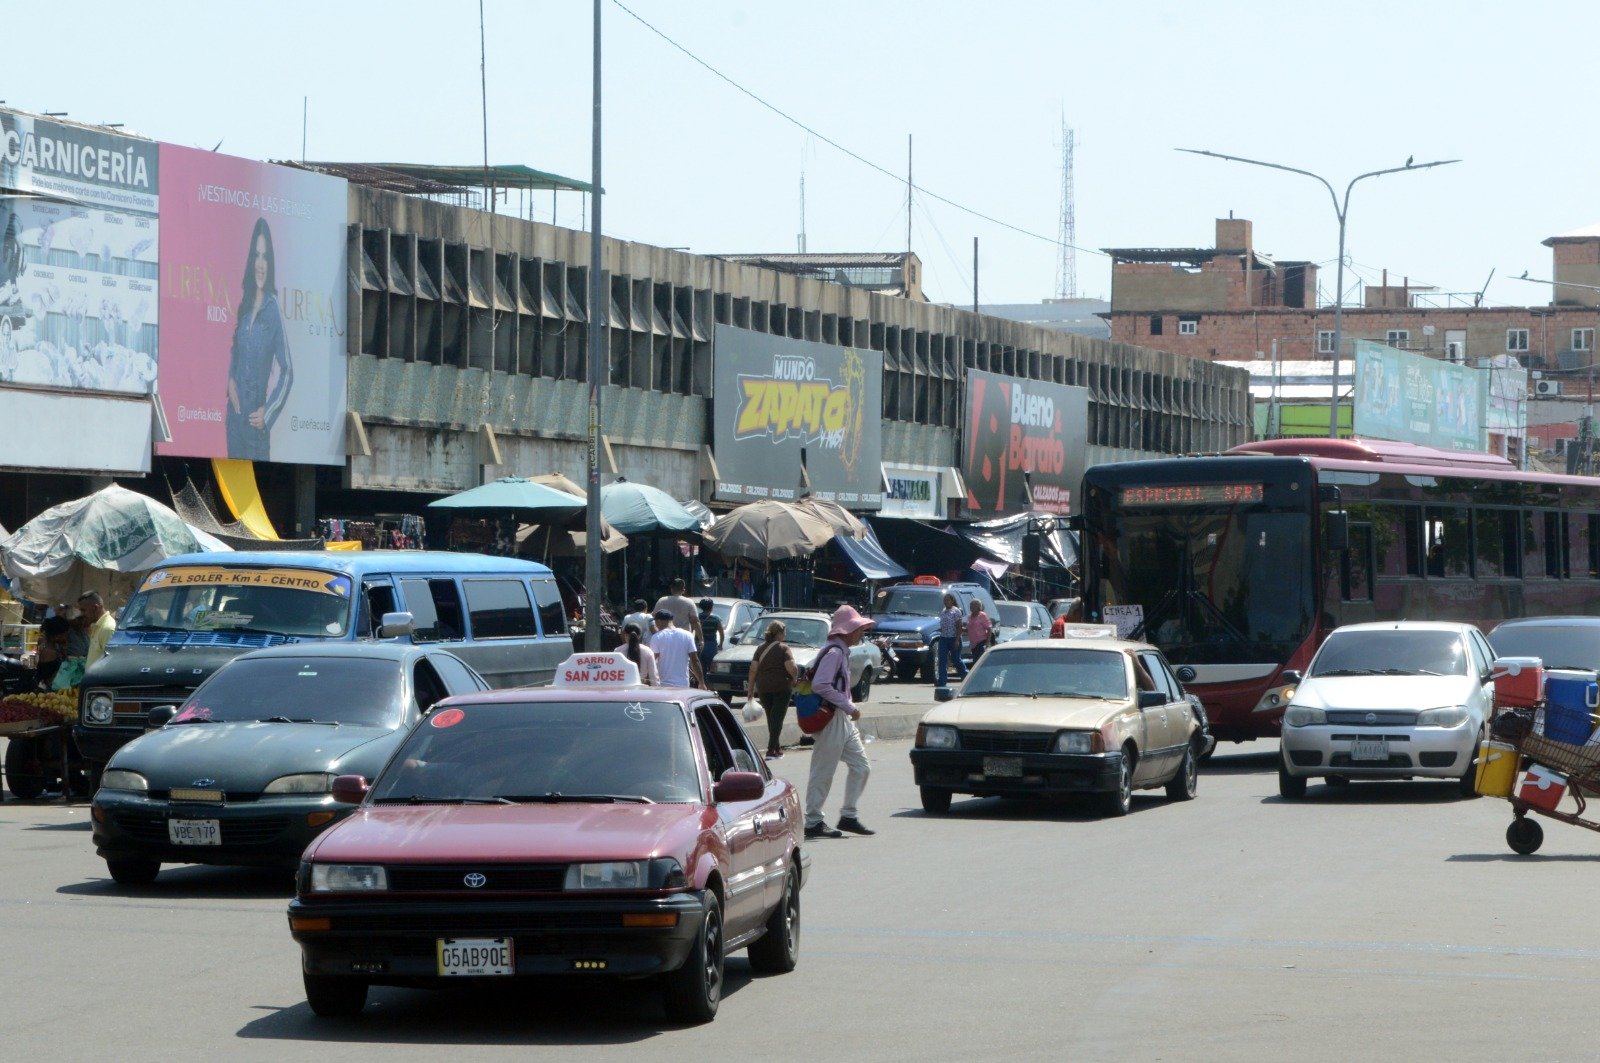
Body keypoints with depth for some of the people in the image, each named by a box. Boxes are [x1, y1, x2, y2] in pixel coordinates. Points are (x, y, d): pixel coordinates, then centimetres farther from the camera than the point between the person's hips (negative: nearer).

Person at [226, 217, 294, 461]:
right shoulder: (244, 303, 9)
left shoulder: (274, 310, -10)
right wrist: (230, 381, 5)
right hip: (235, 411, 6)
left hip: (256, 417, -6)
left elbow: (287, 372, -9)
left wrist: (268, 412, -14)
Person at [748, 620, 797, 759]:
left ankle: (776, 748, 28)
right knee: (777, 718, -2)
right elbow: (791, 668, -17)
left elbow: (753, 670, 2)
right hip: (782, 687, -5)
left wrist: (751, 689, 6)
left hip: (763, 688, 5)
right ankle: (771, 750, -10)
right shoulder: (784, 648, -7)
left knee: (771, 718, 18)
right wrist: (795, 678, 3)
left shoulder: (761, 649, 7)